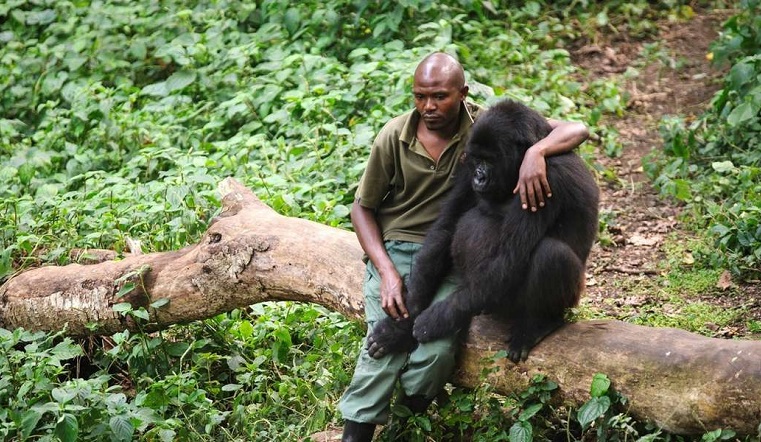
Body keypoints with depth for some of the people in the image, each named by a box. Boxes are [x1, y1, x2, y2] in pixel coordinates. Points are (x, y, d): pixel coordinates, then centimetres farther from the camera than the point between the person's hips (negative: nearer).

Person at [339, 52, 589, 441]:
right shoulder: (394, 137, -5)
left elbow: (575, 130, -12)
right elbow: (363, 208, 5)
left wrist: (535, 152, -34)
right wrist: (387, 272, -9)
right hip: (394, 251, 0)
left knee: (437, 351, -25)